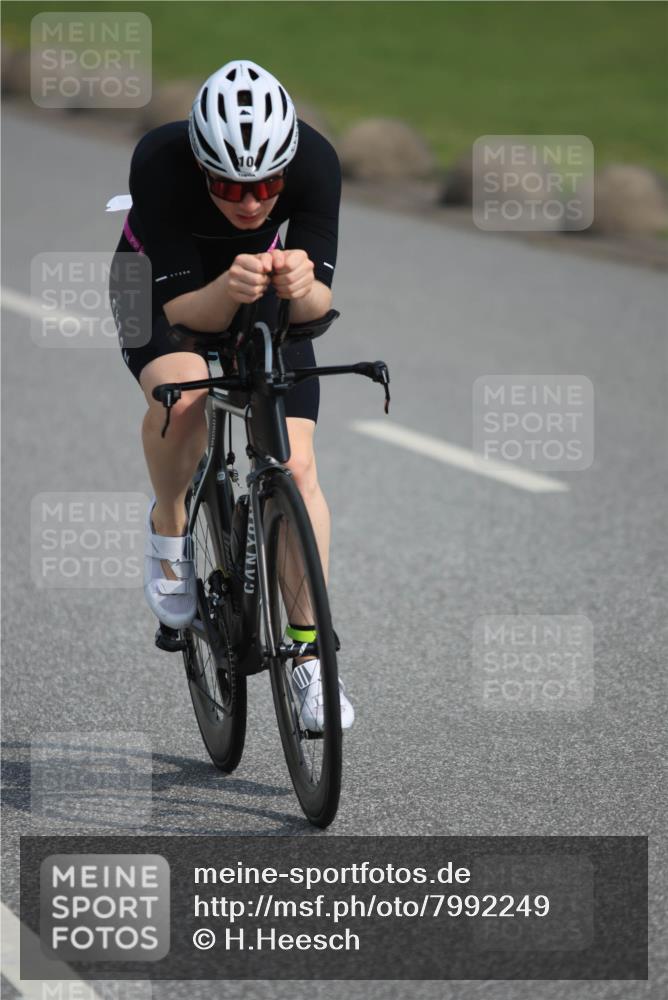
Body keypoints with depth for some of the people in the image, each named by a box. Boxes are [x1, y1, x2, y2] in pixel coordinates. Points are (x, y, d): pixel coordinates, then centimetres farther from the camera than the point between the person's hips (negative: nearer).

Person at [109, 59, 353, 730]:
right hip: (162, 288, -2)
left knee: (296, 466, -11)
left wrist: (302, 285, -52)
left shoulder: (314, 161, -33)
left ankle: (307, 653, 3)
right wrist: (228, 290, -56)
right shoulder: (159, 163, -38)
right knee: (182, 393, -35)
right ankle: (169, 527, -5)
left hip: (261, 291, 2)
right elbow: (183, 310, -35)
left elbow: (316, 305, -29)